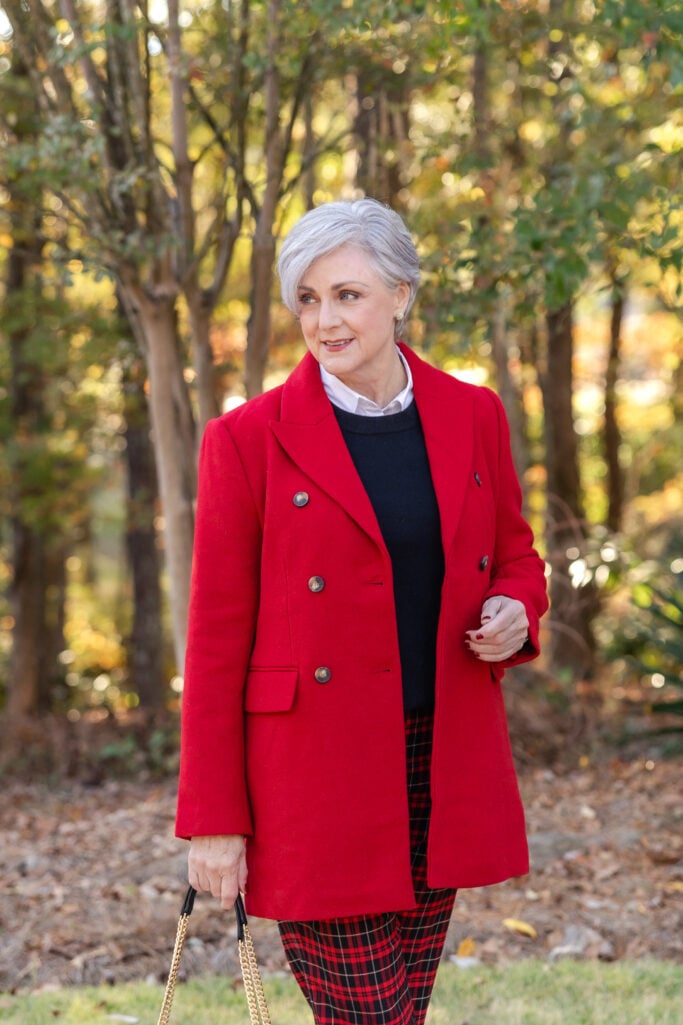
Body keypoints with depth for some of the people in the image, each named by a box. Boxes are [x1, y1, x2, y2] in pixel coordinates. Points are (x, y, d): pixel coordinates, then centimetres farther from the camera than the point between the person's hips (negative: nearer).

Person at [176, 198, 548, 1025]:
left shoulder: (472, 416, 5)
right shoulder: (249, 439, -7)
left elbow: (514, 555, 18)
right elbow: (217, 640, -5)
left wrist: (513, 613, -7)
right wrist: (212, 823, -7)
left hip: (444, 773, 4)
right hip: (317, 783, -4)